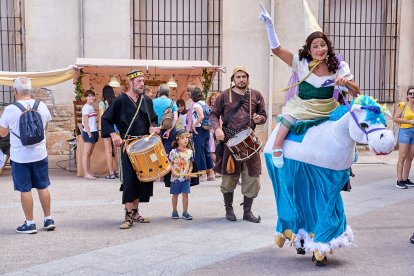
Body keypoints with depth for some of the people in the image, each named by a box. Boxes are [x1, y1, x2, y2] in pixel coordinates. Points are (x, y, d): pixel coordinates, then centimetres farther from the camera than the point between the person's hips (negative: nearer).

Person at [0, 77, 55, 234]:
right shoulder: (42, 106, -3)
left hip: (20, 157, -3)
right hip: (40, 154, 3)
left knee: (25, 190, 5)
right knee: (43, 187, 13)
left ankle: (30, 223, 11)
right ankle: (48, 220, 19)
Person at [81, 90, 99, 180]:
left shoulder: (92, 107, 15)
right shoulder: (86, 107, -9)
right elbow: (85, 122, -14)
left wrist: (96, 132, 11)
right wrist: (89, 133, -18)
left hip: (94, 132, 9)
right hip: (88, 133, -9)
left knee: (89, 154, 11)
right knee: (86, 154, -6)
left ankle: (89, 172, 16)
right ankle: (86, 173, -6)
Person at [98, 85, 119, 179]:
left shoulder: (102, 103, -4)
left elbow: (101, 117, -7)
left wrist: (100, 129, -3)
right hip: (116, 127, 4)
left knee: (108, 150, 1)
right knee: (116, 150, 11)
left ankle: (111, 173, 0)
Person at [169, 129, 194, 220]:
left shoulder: (189, 152, 2)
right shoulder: (173, 152, -7)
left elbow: (191, 164, 7)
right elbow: (170, 163, -4)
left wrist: (189, 173, -8)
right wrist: (173, 171, -18)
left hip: (186, 178, 2)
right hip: (175, 177, -2)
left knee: (185, 194, 1)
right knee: (175, 194, 10)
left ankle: (185, 212, 10)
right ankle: (174, 212, 23)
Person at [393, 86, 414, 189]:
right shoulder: (403, 105, -3)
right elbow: (395, 118, -8)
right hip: (405, 131, -5)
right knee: (402, 157, -9)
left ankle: (405, 179, 13)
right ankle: (399, 181, -9)